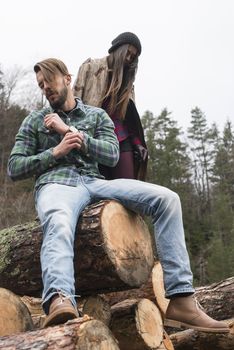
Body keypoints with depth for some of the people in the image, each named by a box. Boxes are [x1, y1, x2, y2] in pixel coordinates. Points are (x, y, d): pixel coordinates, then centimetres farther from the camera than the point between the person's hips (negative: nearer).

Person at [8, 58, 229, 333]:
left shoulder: (97, 115, 24)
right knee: (59, 224, -43)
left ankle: (180, 299, -28)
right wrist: (56, 151, -1)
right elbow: (14, 168, 13)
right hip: (56, 184, -2)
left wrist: (70, 131, 2)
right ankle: (60, 301, -70)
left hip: (95, 182, 2)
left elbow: (112, 155, 7)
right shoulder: (34, 121, 22)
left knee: (166, 198, -22)